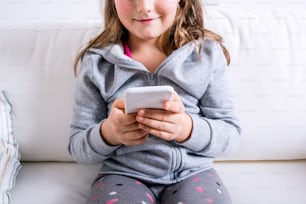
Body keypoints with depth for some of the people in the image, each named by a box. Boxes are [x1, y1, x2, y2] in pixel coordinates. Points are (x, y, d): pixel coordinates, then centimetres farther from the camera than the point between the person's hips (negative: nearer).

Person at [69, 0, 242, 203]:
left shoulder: (208, 52, 0)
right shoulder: (95, 61, -1)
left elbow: (231, 132, 0)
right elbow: (78, 146, 2)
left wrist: (188, 128, -22)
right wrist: (108, 133, -21)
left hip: (192, 173, 1)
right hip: (123, 175, 0)